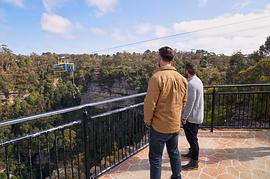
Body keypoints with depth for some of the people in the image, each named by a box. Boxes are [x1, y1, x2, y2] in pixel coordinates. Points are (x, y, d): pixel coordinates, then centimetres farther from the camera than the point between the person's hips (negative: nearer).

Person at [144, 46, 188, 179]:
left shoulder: (157, 77, -20)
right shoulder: (182, 79, 1)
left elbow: (150, 103, -18)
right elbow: (183, 102, 9)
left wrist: (147, 121, -4)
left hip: (159, 126, -6)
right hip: (175, 125, 7)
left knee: (155, 158, 8)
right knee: (174, 153, 23)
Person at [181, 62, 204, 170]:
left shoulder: (191, 84, -23)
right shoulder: (197, 80, 8)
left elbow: (190, 102, -25)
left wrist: (184, 117, -18)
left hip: (191, 116, -10)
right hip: (196, 115, 10)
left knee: (192, 138, 1)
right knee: (192, 137, 24)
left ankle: (194, 162, 13)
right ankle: (192, 152, 41)